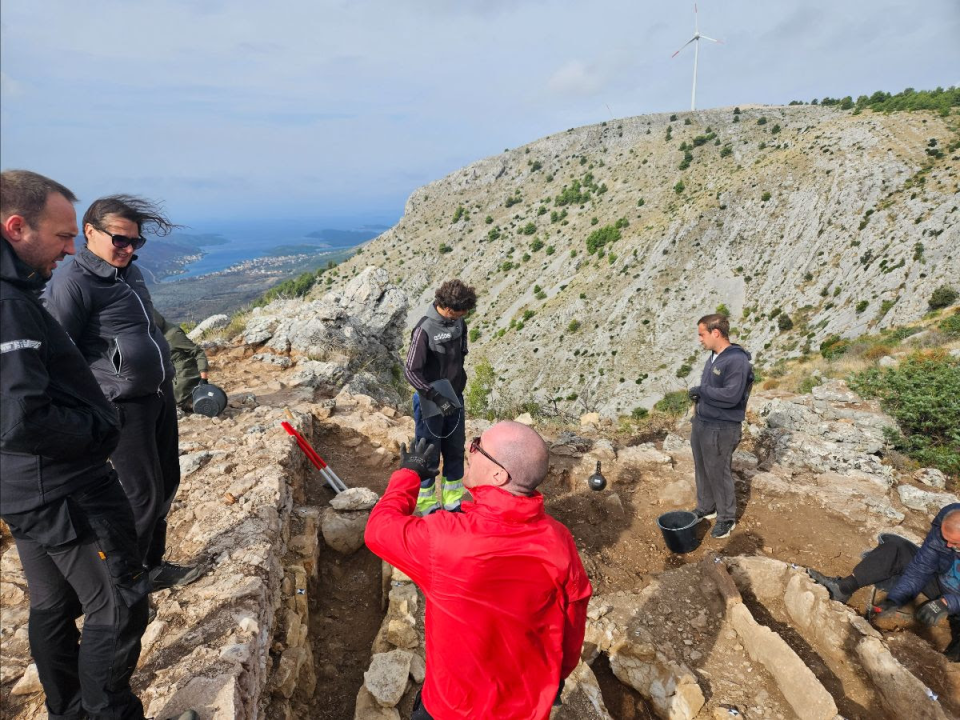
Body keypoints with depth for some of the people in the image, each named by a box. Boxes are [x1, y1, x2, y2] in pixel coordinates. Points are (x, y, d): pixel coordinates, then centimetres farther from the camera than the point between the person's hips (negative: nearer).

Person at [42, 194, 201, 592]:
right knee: (144, 495, 0)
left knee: (167, 484, 15)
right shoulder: (71, 284, -15)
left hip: (161, 394, 9)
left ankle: (153, 565, 33)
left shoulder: (130, 271, 11)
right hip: (124, 406, -8)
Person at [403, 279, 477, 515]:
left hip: (454, 400, 6)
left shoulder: (458, 323, -3)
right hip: (430, 402, -6)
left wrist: (458, 391, 14)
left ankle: (453, 501, 32)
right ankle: (427, 505, 25)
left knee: (455, 451, 16)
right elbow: (410, 370, -21)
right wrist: (436, 396, -24)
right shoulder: (425, 329, -23)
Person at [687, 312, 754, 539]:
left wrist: (701, 390, -17)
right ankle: (705, 508, 35)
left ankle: (727, 518, 22)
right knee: (702, 469, 18)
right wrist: (698, 395, 3)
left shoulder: (737, 360, -20)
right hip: (701, 423, 8)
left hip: (721, 429, -8)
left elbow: (731, 396, -27)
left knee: (719, 473, 4)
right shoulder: (713, 357, 8)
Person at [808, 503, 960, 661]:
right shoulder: (942, 526, -21)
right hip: (939, 581, 4)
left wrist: (946, 603, -42)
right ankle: (842, 588, -23)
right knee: (893, 547, -16)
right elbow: (920, 567, -14)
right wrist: (894, 600, -21)